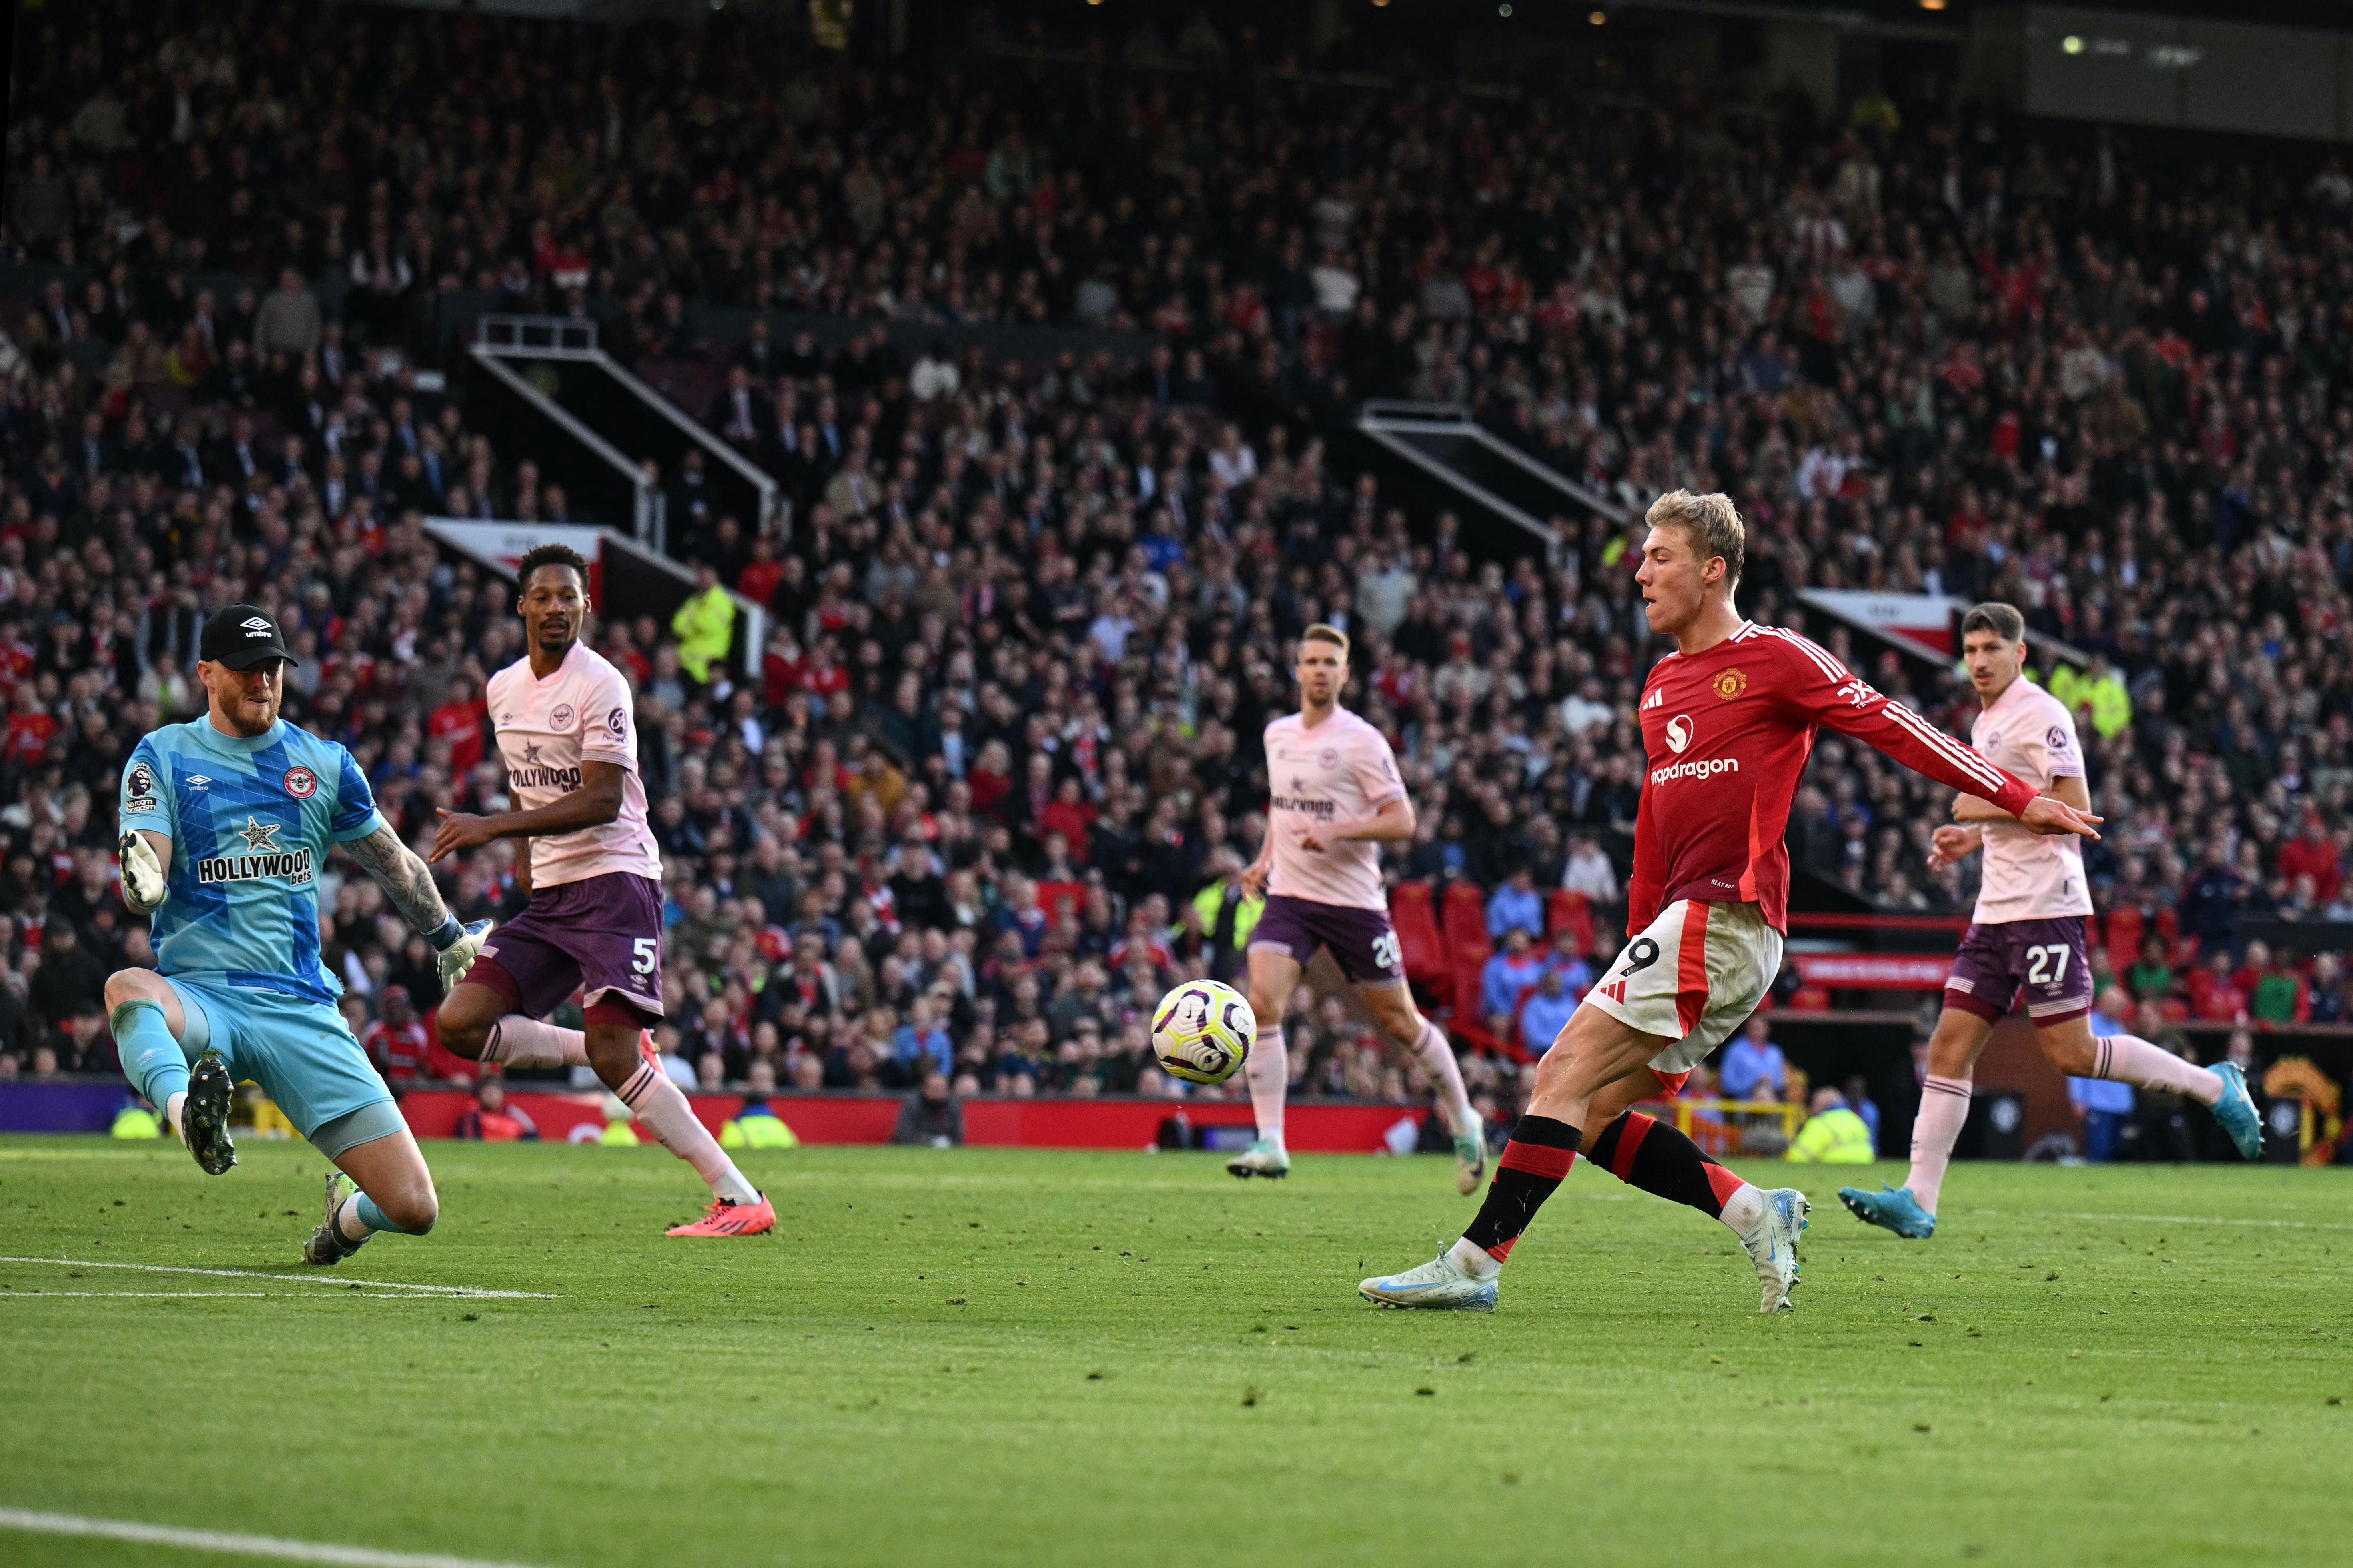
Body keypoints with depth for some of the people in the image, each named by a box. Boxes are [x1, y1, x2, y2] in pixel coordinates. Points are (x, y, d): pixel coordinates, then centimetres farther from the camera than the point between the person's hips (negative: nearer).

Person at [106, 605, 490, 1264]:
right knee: (128, 989, -40)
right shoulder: (163, 757, 4)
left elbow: (394, 863, 26)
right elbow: (144, 887, -8)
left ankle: (348, 1211, 27)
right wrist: (143, 880, -32)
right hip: (200, 995, -2)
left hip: (303, 1008, 2)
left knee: (414, 1208, -8)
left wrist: (449, 938, 40)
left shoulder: (325, 764, 10)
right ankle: (186, 1110, -65)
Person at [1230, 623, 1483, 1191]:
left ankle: (1463, 1120, 28)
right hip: (1289, 895, 4)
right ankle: (1270, 1144, -18)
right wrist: (1265, 859, 14)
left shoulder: (1361, 741, -9)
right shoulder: (1278, 735, 9)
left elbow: (1402, 822, -13)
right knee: (1262, 1004, -18)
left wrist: (1337, 831, -26)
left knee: (1398, 1021, 6)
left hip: (1353, 900, -4)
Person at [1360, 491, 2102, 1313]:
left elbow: (1892, 727, -4)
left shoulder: (1774, 658, -4)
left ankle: (1476, 1262, -18)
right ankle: (1756, 1215, 1)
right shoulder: (1661, 683, 21)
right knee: (1590, 1116, 1)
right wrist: (1638, 943, 22)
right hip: (1685, 921, 9)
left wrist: (2019, 799, -6)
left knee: (1567, 1073, -16)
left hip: (1726, 918, -9)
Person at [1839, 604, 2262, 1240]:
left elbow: (2074, 810, -17)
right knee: (1950, 1046, -1)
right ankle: (1918, 1200, -4)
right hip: (1998, 910, 9)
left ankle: (2215, 1087, 7)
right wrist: (1972, 838, 17)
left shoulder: (2041, 714, -9)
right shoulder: (1986, 723, 20)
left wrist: (1991, 808, -17)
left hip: (2046, 906, -9)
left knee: (2071, 1053, -9)